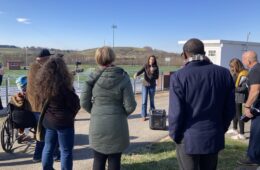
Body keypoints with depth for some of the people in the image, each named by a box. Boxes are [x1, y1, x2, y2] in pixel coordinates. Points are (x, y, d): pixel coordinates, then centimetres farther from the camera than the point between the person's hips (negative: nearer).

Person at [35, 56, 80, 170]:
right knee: (66, 150, 5)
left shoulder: (42, 85, -1)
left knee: (48, 147, 20)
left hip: (48, 121, 7)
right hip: (63, 122, -7)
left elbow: (42, 102, 11)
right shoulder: (63, 86, -20)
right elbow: (75, 104, -12)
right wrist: (70, 116, 6)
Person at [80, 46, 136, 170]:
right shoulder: (123, 78, -10)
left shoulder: (93, 77, -6)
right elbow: (130, 106, -9)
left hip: (97, 126, 2)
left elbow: (84, 102, -3)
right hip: (117, 126, -1)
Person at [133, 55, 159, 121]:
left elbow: (157, 77, -2)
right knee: (144, 101, -3)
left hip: (152, 86, 0)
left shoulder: (156, 67, -2)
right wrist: (136, 74, -40)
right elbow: (140, 71, -18)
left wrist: (152, 72, -20)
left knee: (152, 100, 10)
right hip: (145, 85, 0)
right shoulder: (145, 66, -3)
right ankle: (143, 116, 4)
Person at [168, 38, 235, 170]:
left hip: (188, 139, -4)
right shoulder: (224, 73, -4)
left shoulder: (179, 76, -16)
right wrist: (221, 130, 15)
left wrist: (175, 135, 0)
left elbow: (176, 113, -16)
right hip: (214, 137, 4)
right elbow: (230, 109, 2)